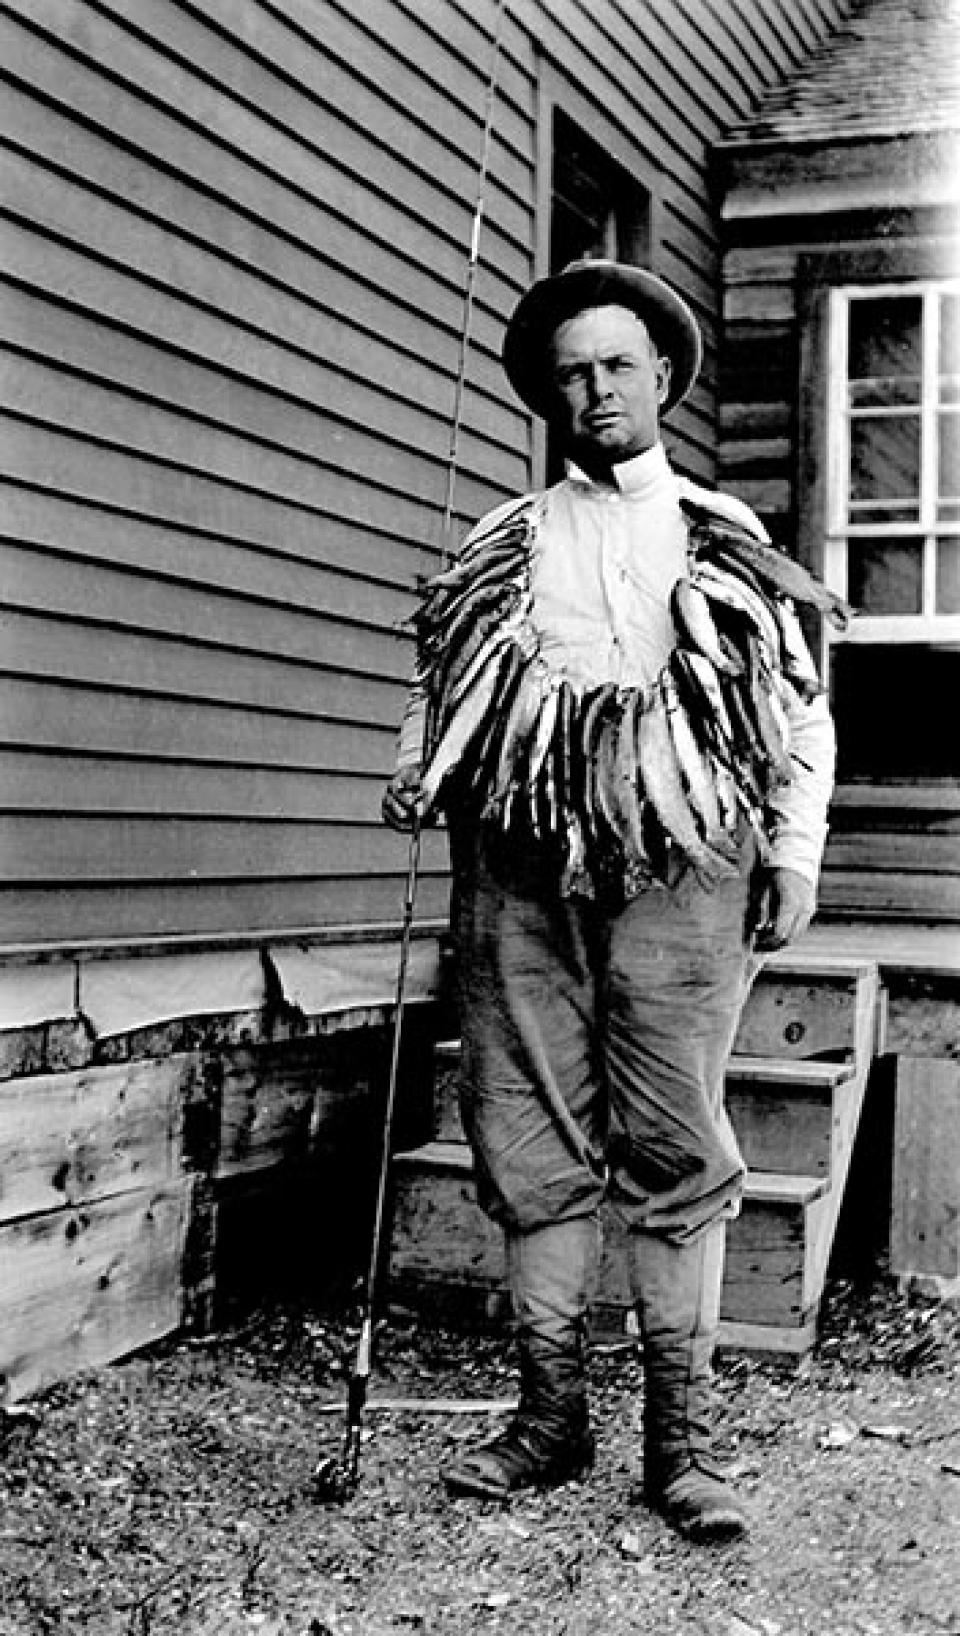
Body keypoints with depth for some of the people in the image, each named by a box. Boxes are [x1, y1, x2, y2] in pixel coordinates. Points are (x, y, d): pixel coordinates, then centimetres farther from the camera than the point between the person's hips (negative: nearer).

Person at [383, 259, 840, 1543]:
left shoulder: (724, 540, 15)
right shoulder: (506, 545, 19)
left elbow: (801, 712, 13)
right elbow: (440, 684, 22)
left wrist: (796, 852, 3)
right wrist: (417, 770, 2)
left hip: (677, 863, -2)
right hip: (524, 868, 2)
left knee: (674, 1148, -4)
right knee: (531, 1147, 2)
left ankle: (680, 1436, 4)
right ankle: (551, 1415, 13)